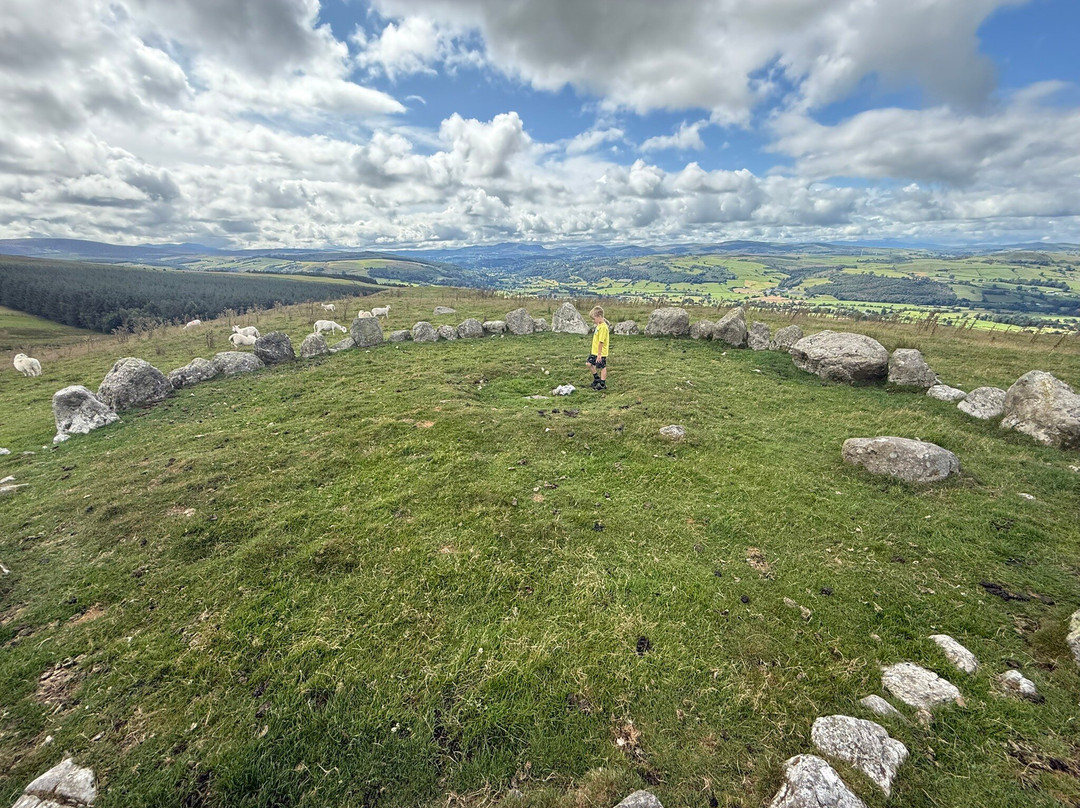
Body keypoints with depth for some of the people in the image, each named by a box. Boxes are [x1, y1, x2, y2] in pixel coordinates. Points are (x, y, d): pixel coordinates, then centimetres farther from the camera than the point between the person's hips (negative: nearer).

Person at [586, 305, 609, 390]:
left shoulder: (603, 327, -20)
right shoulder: (598, 325, 10)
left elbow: (601, 342, -23)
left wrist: (599, 354, -23)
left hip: (601, 353, -9)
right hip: (595, 352, 9)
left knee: (602, 367, 3)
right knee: (589, 363, 12)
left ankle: (603, 384, 15)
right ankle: (597, 378, 28)